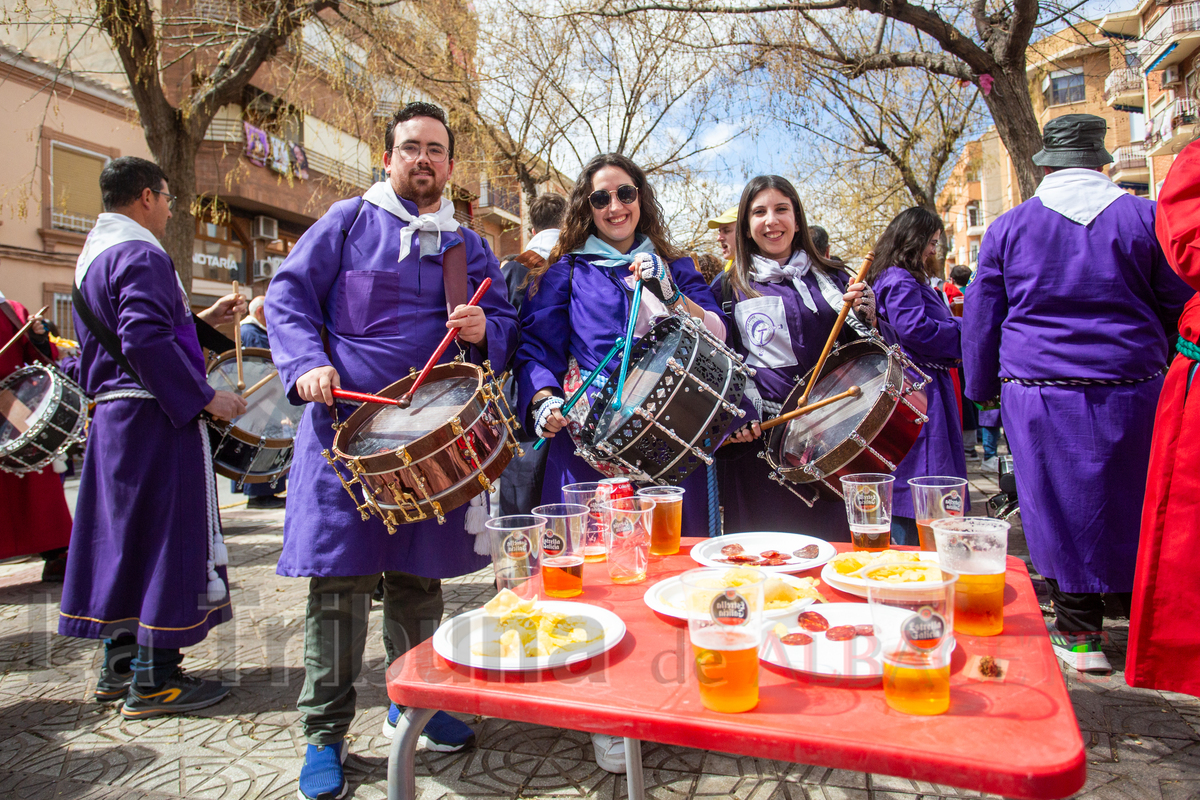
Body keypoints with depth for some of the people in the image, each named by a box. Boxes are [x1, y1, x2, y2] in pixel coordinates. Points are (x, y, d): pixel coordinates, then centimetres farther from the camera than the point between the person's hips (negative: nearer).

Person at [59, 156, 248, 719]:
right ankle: (152, 681, 5)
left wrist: (200, 319, 23)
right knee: (165, 536, -3)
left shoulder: (93, 254, 19)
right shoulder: (140, 254, -14)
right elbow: (146, 341, -25)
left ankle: (119, 666, 26)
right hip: (155, 419, -10)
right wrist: (204, 397, -21)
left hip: (113, 415, 10)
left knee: (122, 536, 15)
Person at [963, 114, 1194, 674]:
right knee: (1133, 500, 15)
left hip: (1039, 392, -1)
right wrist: (1157, 364, 24)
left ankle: (1078, 635, 13)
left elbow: (981, 317, 5)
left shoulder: (1009, 227, 3)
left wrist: (982, 387, 14)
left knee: (1061, 505, 5)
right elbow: (1179, 307, 9)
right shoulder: (1145, 217, 5)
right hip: (1132, 389, 2)